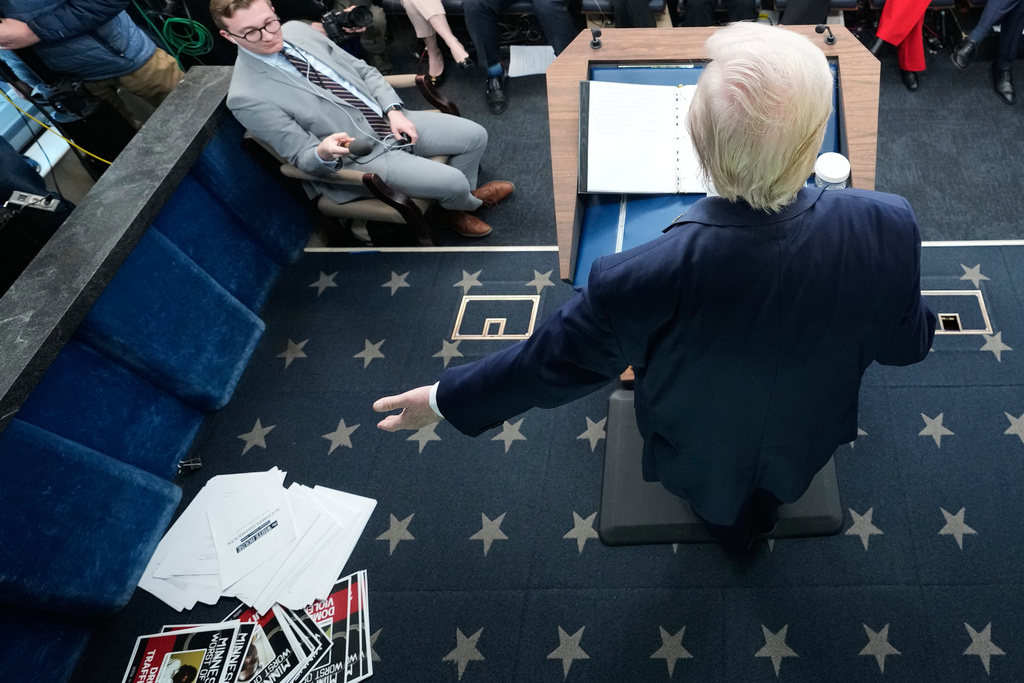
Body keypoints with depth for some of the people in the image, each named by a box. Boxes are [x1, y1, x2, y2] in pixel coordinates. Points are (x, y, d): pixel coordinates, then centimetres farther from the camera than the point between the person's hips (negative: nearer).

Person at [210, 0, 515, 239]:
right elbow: (304, 156, -15)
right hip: (358, 155, -6)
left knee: (475, 135, 1)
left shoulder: (297, 30, -2)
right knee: (452, 182, -16)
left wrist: (394, 110, -7)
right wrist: (323, 153, -38)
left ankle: (461, 197, 31)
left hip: (389, 119, 7)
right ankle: (468, 203, 23)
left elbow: (362, 70, 7)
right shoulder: (246, 97, -19)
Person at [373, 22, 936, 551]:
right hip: (806, 445, 1)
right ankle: (761, 511, 71)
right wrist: (923, 320, 11)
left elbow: (553, 361, -27)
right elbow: (904, 345, -15)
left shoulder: (643, 277, -45)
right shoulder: (886, 228, -36)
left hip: (704, 462, 0)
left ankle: (730, 523, 72)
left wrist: (446, 399, -8)